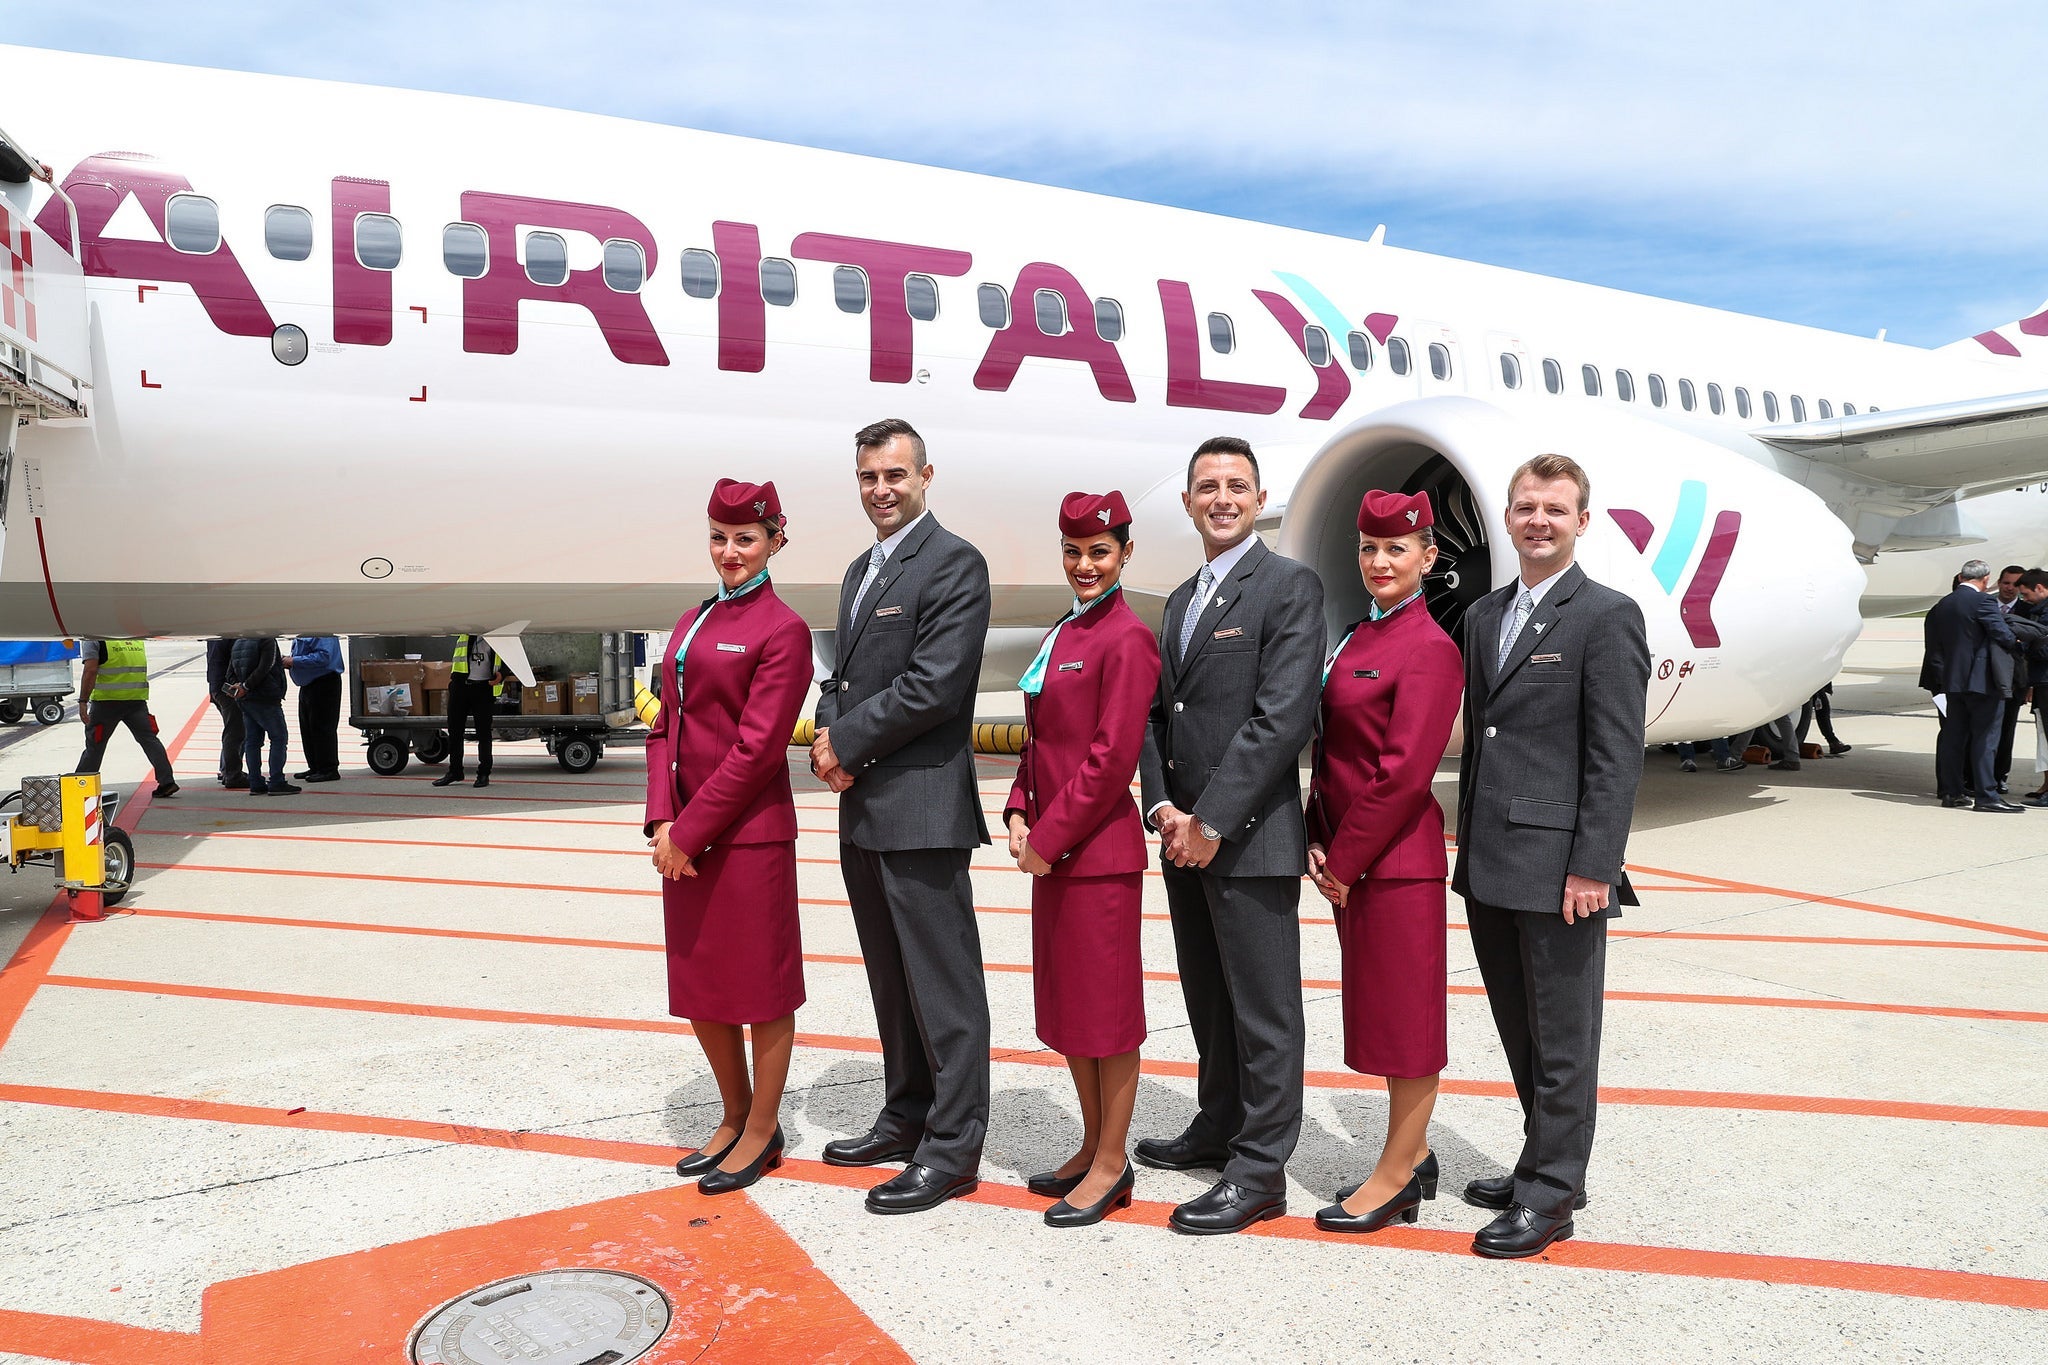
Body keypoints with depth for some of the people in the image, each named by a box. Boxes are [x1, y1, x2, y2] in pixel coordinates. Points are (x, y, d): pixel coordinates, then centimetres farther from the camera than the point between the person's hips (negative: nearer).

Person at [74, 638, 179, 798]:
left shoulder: (97, 640, -5)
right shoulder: (138, 638, 11)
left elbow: (90, 671, -14)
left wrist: (83, 701, -14)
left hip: (107, 701, -4)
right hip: (137, 700, 4)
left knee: (94, 745, 8)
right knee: (149, 739, 3)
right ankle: (167, 782, -5)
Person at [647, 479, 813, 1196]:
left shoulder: (782, 629, -10)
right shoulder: (691, 623, 13)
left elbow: (757, 748, -16)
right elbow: (666, 726, 10)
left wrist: (690, 832, -15)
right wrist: (663, 821, -3)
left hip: (747, 834, -8)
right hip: (684, 837, 8)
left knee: (761, 986, 6)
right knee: (699, 985, 16)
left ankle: (762, 1132, 22)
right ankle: (735, 1116, 34)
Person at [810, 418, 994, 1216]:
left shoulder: (954, 564, -10)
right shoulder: (861, 569, 19)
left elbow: (935, 685, -19)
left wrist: (846, 741, -11)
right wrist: (829, 736, 1)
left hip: (921, 807, -9)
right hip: (863, 809, 9)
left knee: (942, 984, -1)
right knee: (892, 982, 18)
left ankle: (953, 1147, 8)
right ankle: (907, 1117, 31)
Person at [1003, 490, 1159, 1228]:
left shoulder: (1127, 638, -13)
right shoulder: (1062, 635, 14)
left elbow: (1112, 758, -18)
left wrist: (1050, 836, -15)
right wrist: (1020, 815, 2)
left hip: (1099, 853, -9)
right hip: (1052, 848, 9)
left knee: (1106, 1004, 3)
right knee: (1065, 1003, 16)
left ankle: (1112, 1165, 17)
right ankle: (1093, 1146, 31)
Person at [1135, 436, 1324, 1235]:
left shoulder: (1290, 587, -7)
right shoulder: (1180, 601, 18)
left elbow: (1284, 717, -17)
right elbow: (1158, 714, 14)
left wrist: (1212, 820, -17)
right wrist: (1164, 808, -2)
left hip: (1251, 837, -8)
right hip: (1182, 837, 8)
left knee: (1263, 1007, 1)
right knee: (1207, 997, 18)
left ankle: (1260, 1170, 10)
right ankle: (1218, 1127, 34)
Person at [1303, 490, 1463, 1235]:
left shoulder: (1430, 648, -14)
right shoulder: (1357, 639, 12)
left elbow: (1403, 772, -18)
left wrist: (1345, 861, -14)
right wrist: (1319, 842, 3)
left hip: (1397, 859, -9)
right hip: (1349, 859, 9)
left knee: (1407, 1011, 3)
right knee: (1379, 1008, 16)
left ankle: (1397, 1174, 15)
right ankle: (1413, 1158, 29)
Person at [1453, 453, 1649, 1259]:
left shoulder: (1607, 616, -7)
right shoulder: (1484, 615, 14)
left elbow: (1618, 756, -12)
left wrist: (1593, 867, -16)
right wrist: (1469, 847, 15)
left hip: (1560, 868, -7)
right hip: (1490, 867, 7)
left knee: (1562, 1041, 5)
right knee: (1520, 1034, 18)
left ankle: (1550, 1193, 16)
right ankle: (1545, 1164, 33)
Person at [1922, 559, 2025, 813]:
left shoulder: (1940, 606, 10)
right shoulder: (1983, 601, -11)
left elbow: (1934, 646, 11)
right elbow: (2004, 635, -14)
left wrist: (1941, 679, 13)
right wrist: (2017, 642, 9)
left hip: (1953, 680, 7)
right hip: (1983, 680, -7)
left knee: (1954, 736, 10)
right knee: (1985, 737, -4)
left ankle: (1953, 792, 15)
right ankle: (1986, 796, -3)